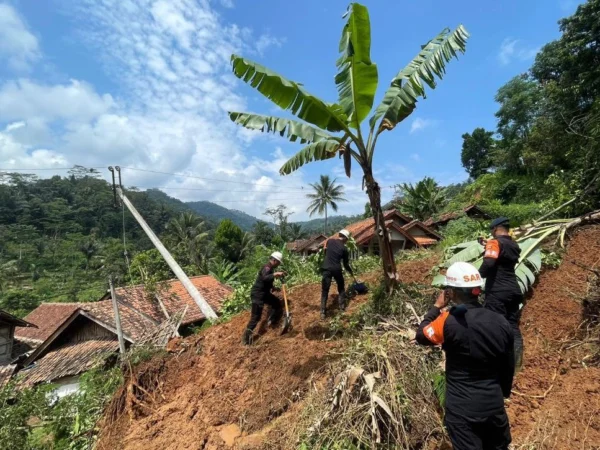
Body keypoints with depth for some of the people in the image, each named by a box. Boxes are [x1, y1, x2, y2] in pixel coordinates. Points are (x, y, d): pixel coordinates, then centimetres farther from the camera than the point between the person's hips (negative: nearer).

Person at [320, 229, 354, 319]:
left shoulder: (329, 241, 5)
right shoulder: (344, 248, 2)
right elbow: (346, 264, 9)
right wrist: (351, 272, 26)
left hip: (326, 268, 1)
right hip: (337, 269, -1)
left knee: (325, 290, 4)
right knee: (341, 288, 23)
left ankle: (323, 312, 0)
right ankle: (342, 306, 29)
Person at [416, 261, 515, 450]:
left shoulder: (449, 322, -24)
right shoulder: (501, 323, -7)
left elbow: (421, 336, -6)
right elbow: (509, 366, 5)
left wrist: (436, 307, 3)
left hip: (462, 410, -5)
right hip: (494, 404, 5)